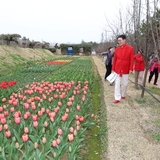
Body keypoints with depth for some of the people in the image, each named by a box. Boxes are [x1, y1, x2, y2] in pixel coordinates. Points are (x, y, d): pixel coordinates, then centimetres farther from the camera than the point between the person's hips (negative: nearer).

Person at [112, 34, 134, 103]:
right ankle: (117, 98, 3)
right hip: (117, 69, 1)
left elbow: (131, 60, -6)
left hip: (125, 70, -1)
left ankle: (123, 95, 33)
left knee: (124, 84, 12)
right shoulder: (117, 49, 0)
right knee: (117, 84, 0)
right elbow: (114, 59, 4)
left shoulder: (130, 48, -6)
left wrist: (131, 69, -10)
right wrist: (113, 69, 3)